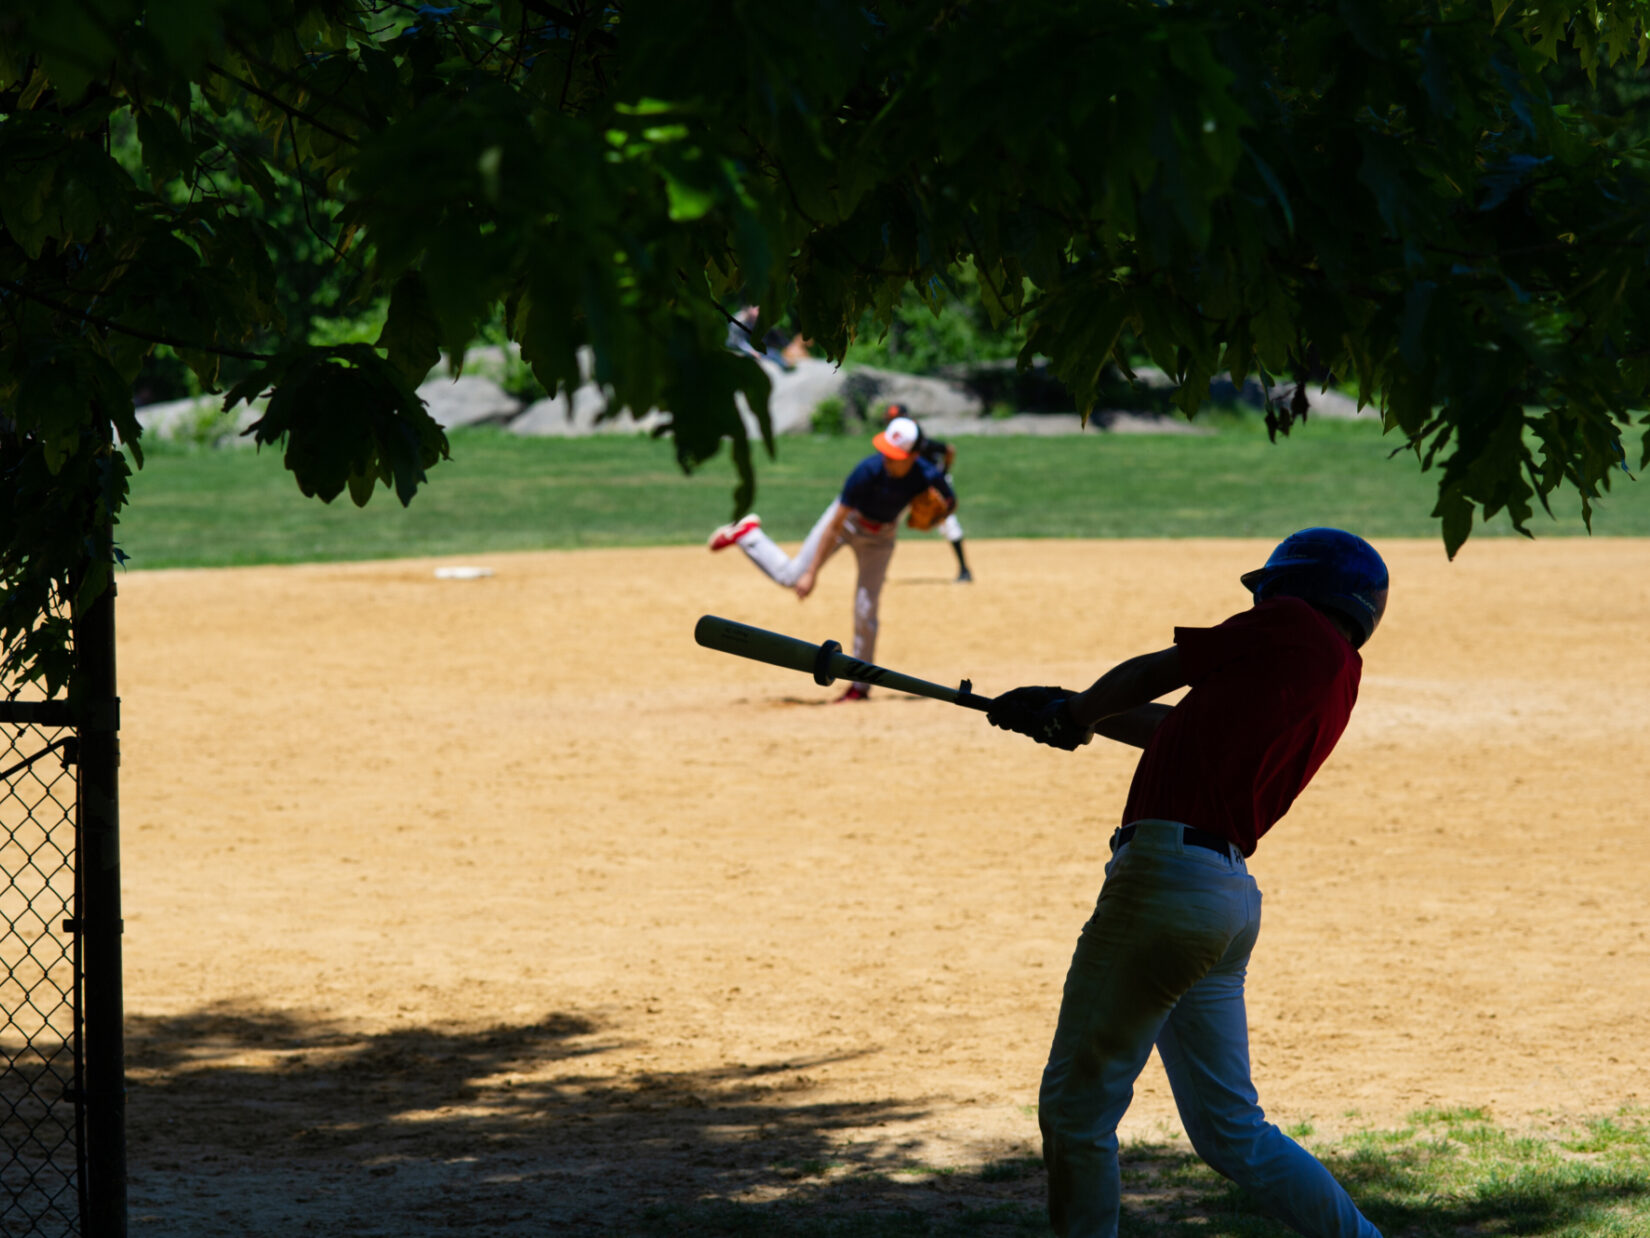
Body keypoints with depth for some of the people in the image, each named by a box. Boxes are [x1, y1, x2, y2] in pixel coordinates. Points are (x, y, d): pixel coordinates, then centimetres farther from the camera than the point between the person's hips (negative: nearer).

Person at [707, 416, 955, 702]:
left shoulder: (927, 477, -30)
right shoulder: (868, 471, -36)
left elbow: (949, 502, -6)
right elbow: (835, 524, -29)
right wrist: (812, 573, -28)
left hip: (880, 535, 2)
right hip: (849, 518, -2)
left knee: (865, 612, 0)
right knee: (792, 576, -2)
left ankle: (861, 685, 16)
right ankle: (747, 532, 22)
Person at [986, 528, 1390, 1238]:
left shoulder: (1292, 626, -3)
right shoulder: (1341, 680, 19)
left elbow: (1149, 675, 7)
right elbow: (1181, 726, 28)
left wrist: (1071, 715, 24)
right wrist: (1072, 714, 33)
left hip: (1165, 879, -9)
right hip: (1230, 894, 9)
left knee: (1075, 1106, 0)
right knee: (1232, 1132, 15)